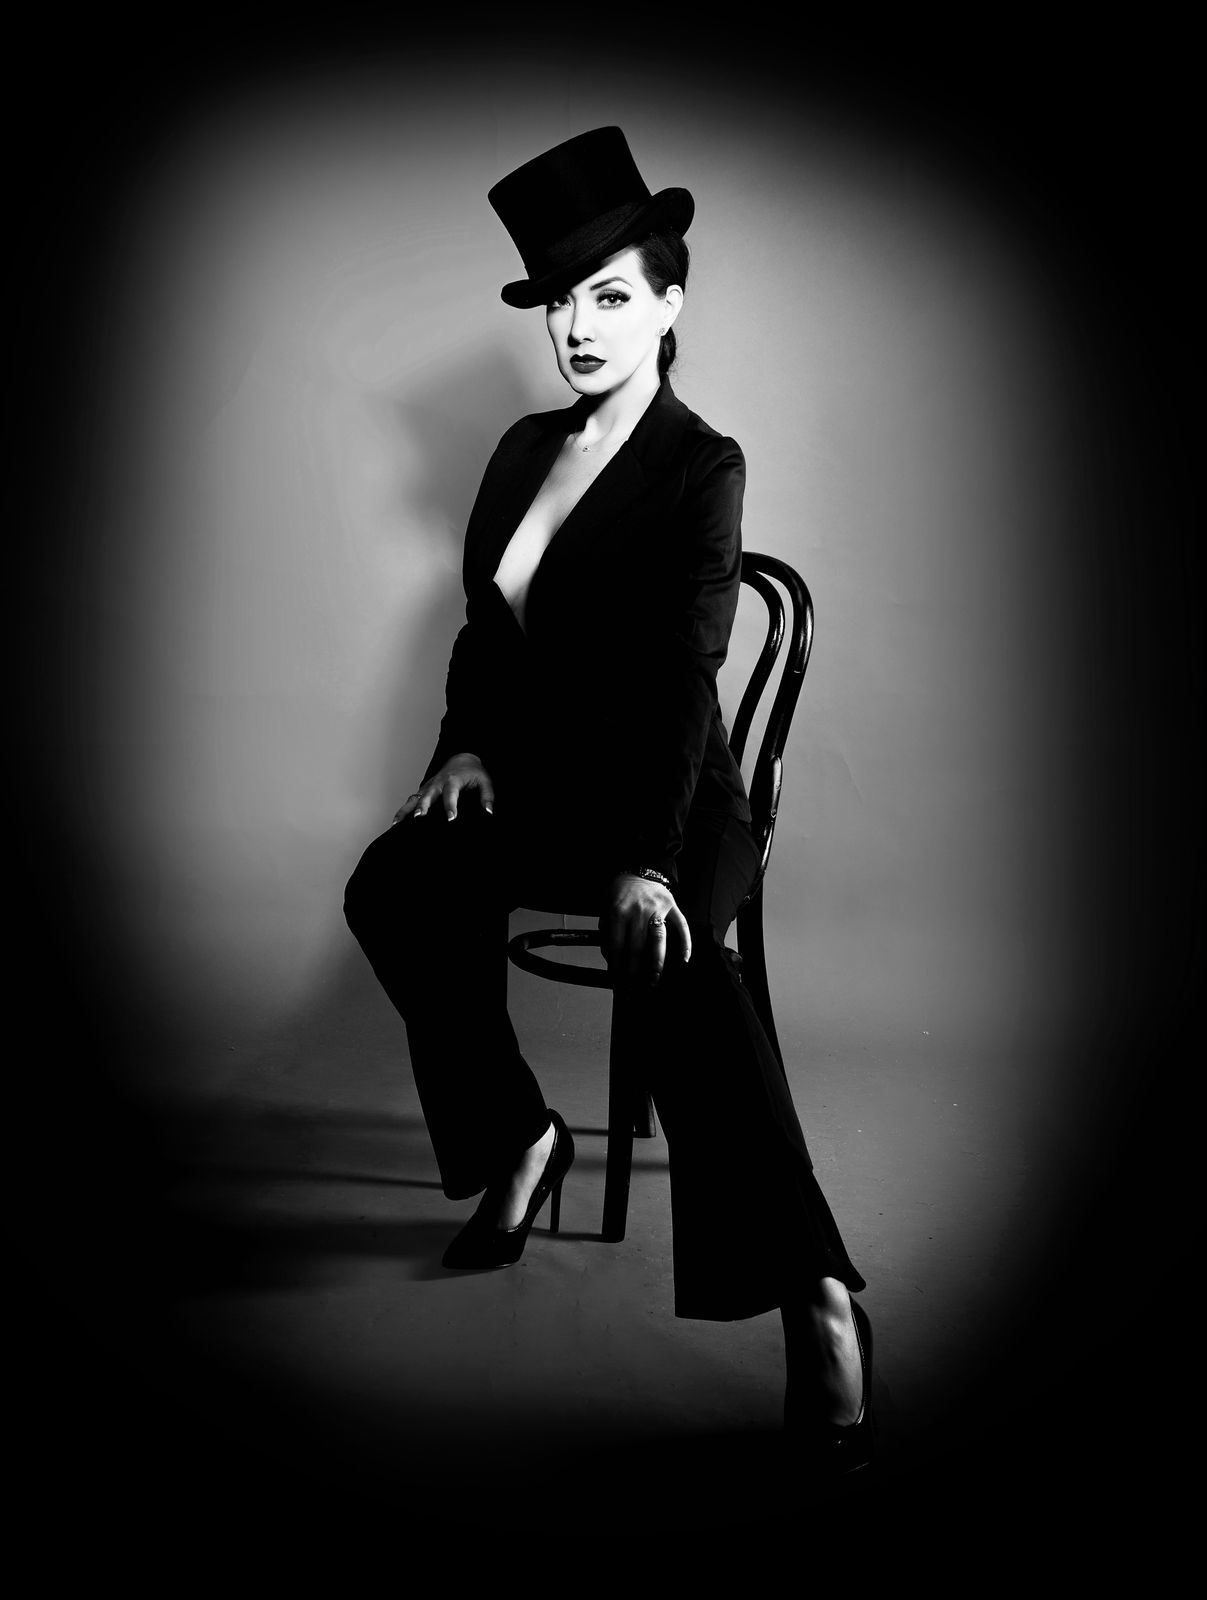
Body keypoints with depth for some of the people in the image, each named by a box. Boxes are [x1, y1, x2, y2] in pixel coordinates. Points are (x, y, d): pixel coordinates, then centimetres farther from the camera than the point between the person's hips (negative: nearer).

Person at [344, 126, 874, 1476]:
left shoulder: (703, 467, -8)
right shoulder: (527, 448, 12)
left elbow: (683, 670, -20)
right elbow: (485, 620, 17)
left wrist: (647, 863, -30)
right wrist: (467, 747, -3)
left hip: (667, 793, -5)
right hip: (539, 775, 6)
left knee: (666, 954, -37)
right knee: (398, 882, -25)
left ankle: (814, 1295, -40)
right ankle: (517, 1142, -5)